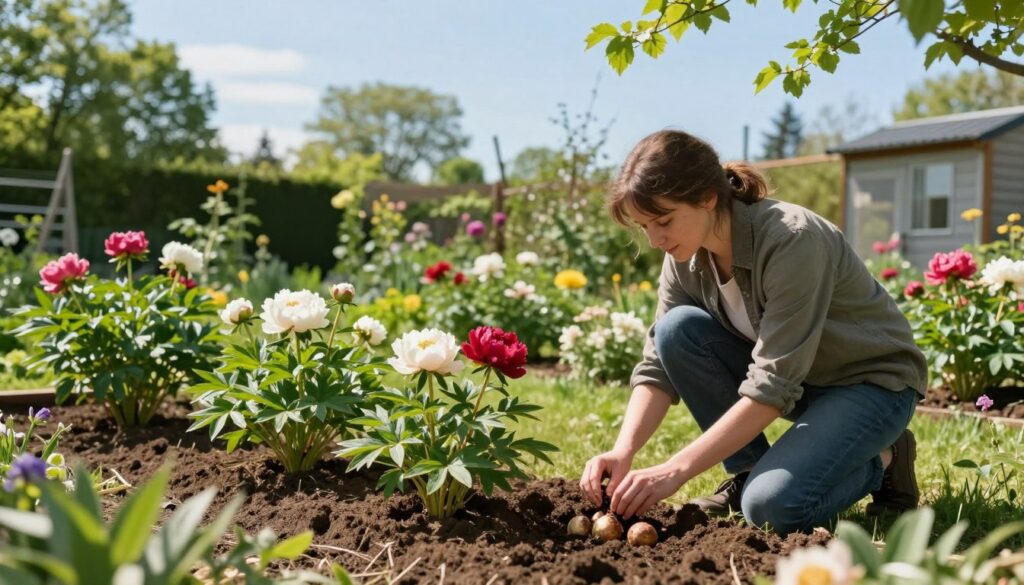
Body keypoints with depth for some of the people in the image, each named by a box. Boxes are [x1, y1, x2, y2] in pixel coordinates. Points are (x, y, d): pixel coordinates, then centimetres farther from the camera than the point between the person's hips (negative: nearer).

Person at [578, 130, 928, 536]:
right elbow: (659, 365, -9)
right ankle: (747, 471, -3)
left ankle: (883, 462, 2)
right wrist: (623, 451, -26)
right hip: (789, 373, 7)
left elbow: (772, 388, -34)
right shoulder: (685, 259, -9)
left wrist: (675, 471, -35)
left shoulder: (793, 240, -31)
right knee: (677, 329, -18)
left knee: (772, 505, -28)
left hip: (872, 381, -6)